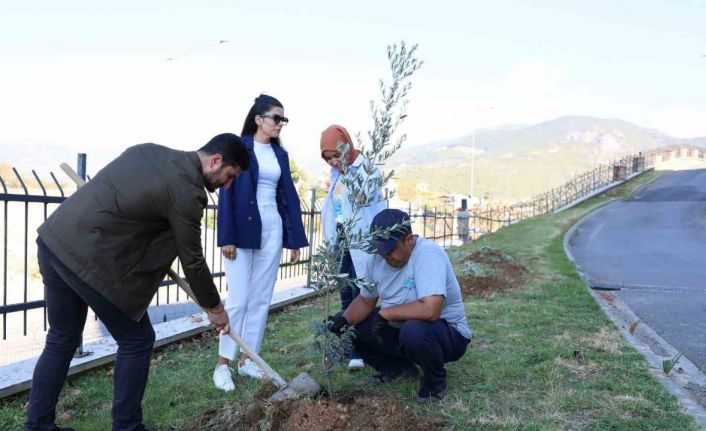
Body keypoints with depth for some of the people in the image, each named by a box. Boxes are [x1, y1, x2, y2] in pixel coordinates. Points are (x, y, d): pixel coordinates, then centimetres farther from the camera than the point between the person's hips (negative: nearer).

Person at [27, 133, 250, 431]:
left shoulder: (151, 150, 13)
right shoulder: (187, 191, -12)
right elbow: (192, 262, -5)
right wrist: (215, 309, 9)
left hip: (53, 239, 9)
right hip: (90, 258, -9)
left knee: (62, 339, 21)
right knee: (136, 340, 7)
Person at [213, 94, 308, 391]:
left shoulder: (280, 154, 13)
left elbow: (289, 196, 12)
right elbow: (226, 193, -8)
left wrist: (295, 238, 7)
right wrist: (227, 237, -15)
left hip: (272, 230, 5)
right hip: (243, 230, -5)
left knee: (262, 299, 7)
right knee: (238, 299, -7)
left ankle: (248, 360, 18)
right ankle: (223, 364, 5)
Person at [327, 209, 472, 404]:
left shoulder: (428, 254, -27)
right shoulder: (378, 258, -5)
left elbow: (430, 310, -39)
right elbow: (365, 300, 5)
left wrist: (385, 312, -26)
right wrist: (344, 321, -16)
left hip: (447, 332, -7)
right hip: (398, 329, 7)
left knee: (414, 331, -39)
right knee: (351, 325, -3)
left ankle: (435, 382, -7)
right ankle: (398, 367, 14)